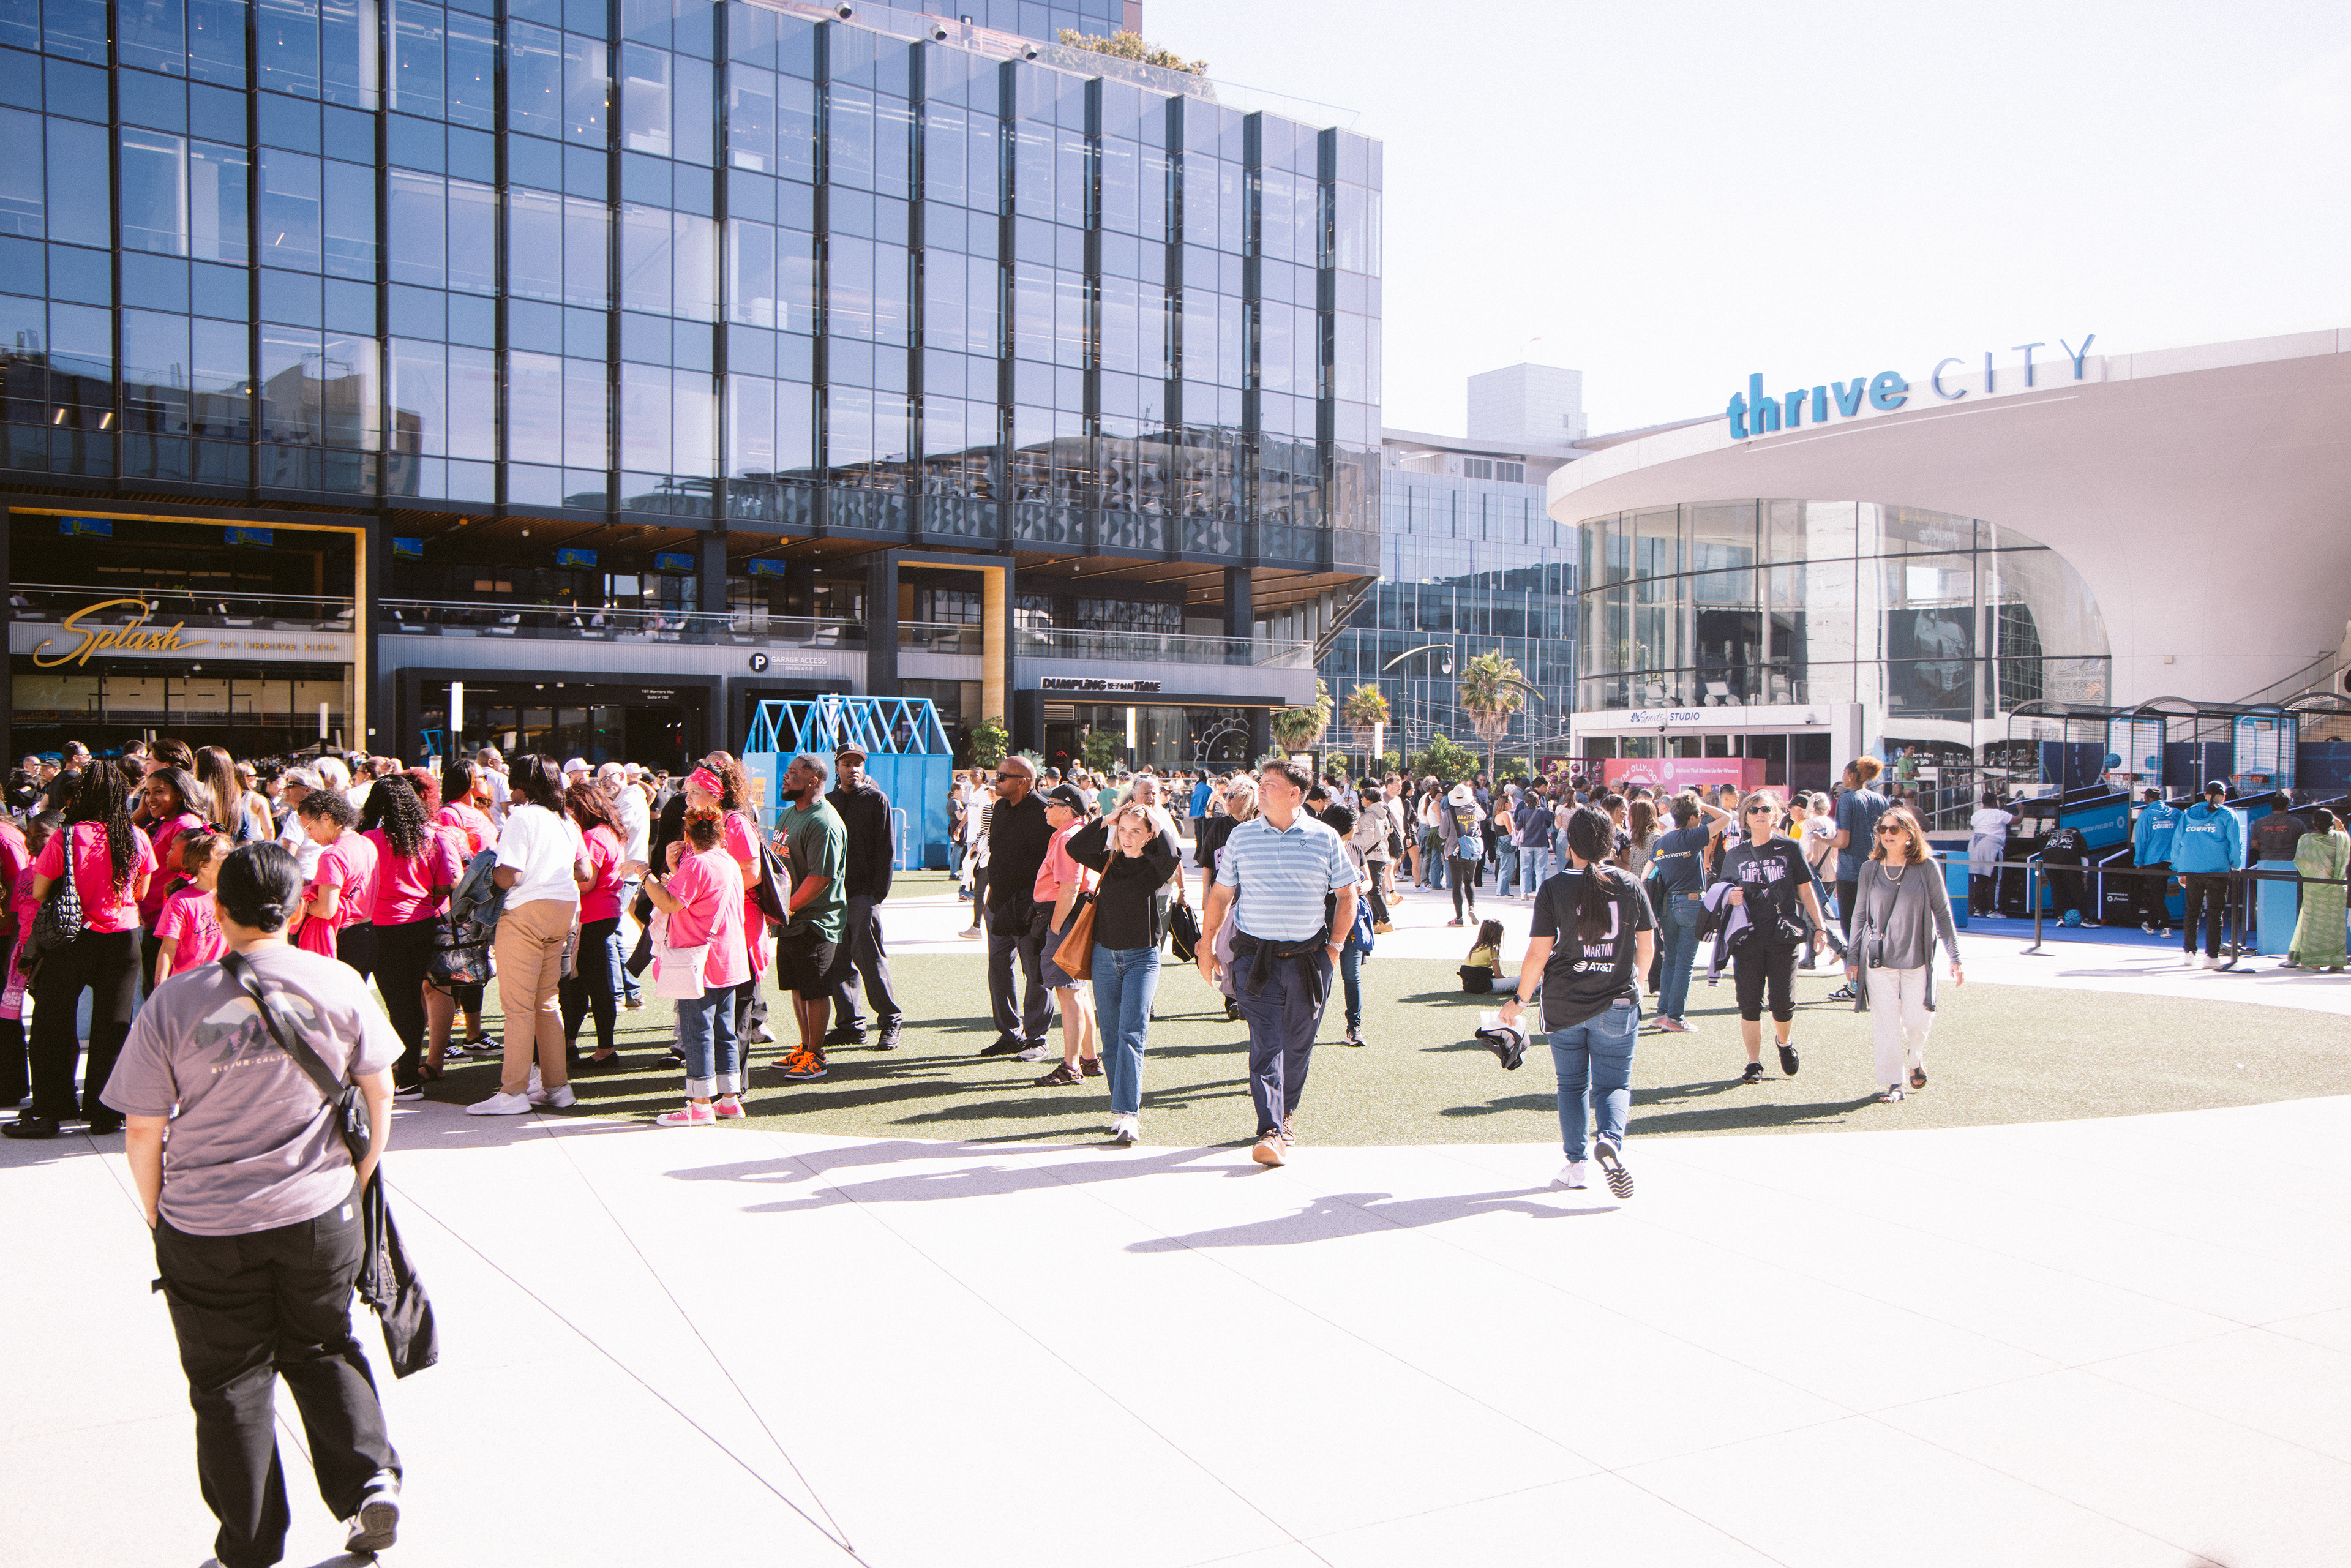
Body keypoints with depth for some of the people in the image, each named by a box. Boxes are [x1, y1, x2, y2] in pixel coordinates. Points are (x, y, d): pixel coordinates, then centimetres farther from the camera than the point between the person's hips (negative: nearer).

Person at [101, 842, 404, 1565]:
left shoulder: (173, 1001, -12)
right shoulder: (338, 983, -8)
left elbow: (143, 1131, -7)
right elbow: (378, 1090, 2)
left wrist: (158, 1212, 10)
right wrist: (360, 1174, 17)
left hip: (206, 1227, -1)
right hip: (321, 1213, 1)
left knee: (230, 1380, 14)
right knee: (323, 1351, 22)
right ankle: (371, 1482, 9)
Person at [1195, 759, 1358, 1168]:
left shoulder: (1325, 839, 1)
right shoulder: (1241, 836, 4)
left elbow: (1347, 896, 8)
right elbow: (1220, 894, 11)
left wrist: (1334, 946, 3)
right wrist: (1207, 944, 9)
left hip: (1309, 958, 1)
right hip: (1255, 955, 0)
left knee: (1298, 1043, 10)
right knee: (1265, 1042, -9)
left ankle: (1286, 1114, 30)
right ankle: (1271, 1130, -11)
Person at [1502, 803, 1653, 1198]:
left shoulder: (1553, 889, -9)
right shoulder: (1630, 886, -2)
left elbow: (1538, 954, -10)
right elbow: (1647, 947, 6)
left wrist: (1519, 999, 3)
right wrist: (1634, 983, 25)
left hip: (1564, 1005, -1)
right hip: (1617, 1003, 1)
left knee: (1572, 1084, 15)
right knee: (1614, 1084, 10)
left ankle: (1575, 1164, 13)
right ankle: (1610, 1140, -18)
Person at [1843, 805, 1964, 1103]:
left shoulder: (1927, 867, -2)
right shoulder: (1870, 869, 3)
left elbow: (1943, 913, 1)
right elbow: (1860, 916, 9)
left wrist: (1954, 958, -2)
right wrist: (1852, 957, 6)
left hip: (1917, 957, -1)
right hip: (1879, 958, 1)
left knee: (1917, 1020, 2)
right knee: (1885, 1022, -2)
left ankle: (1917, 1060, 34)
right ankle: (1893, 1083, 9)